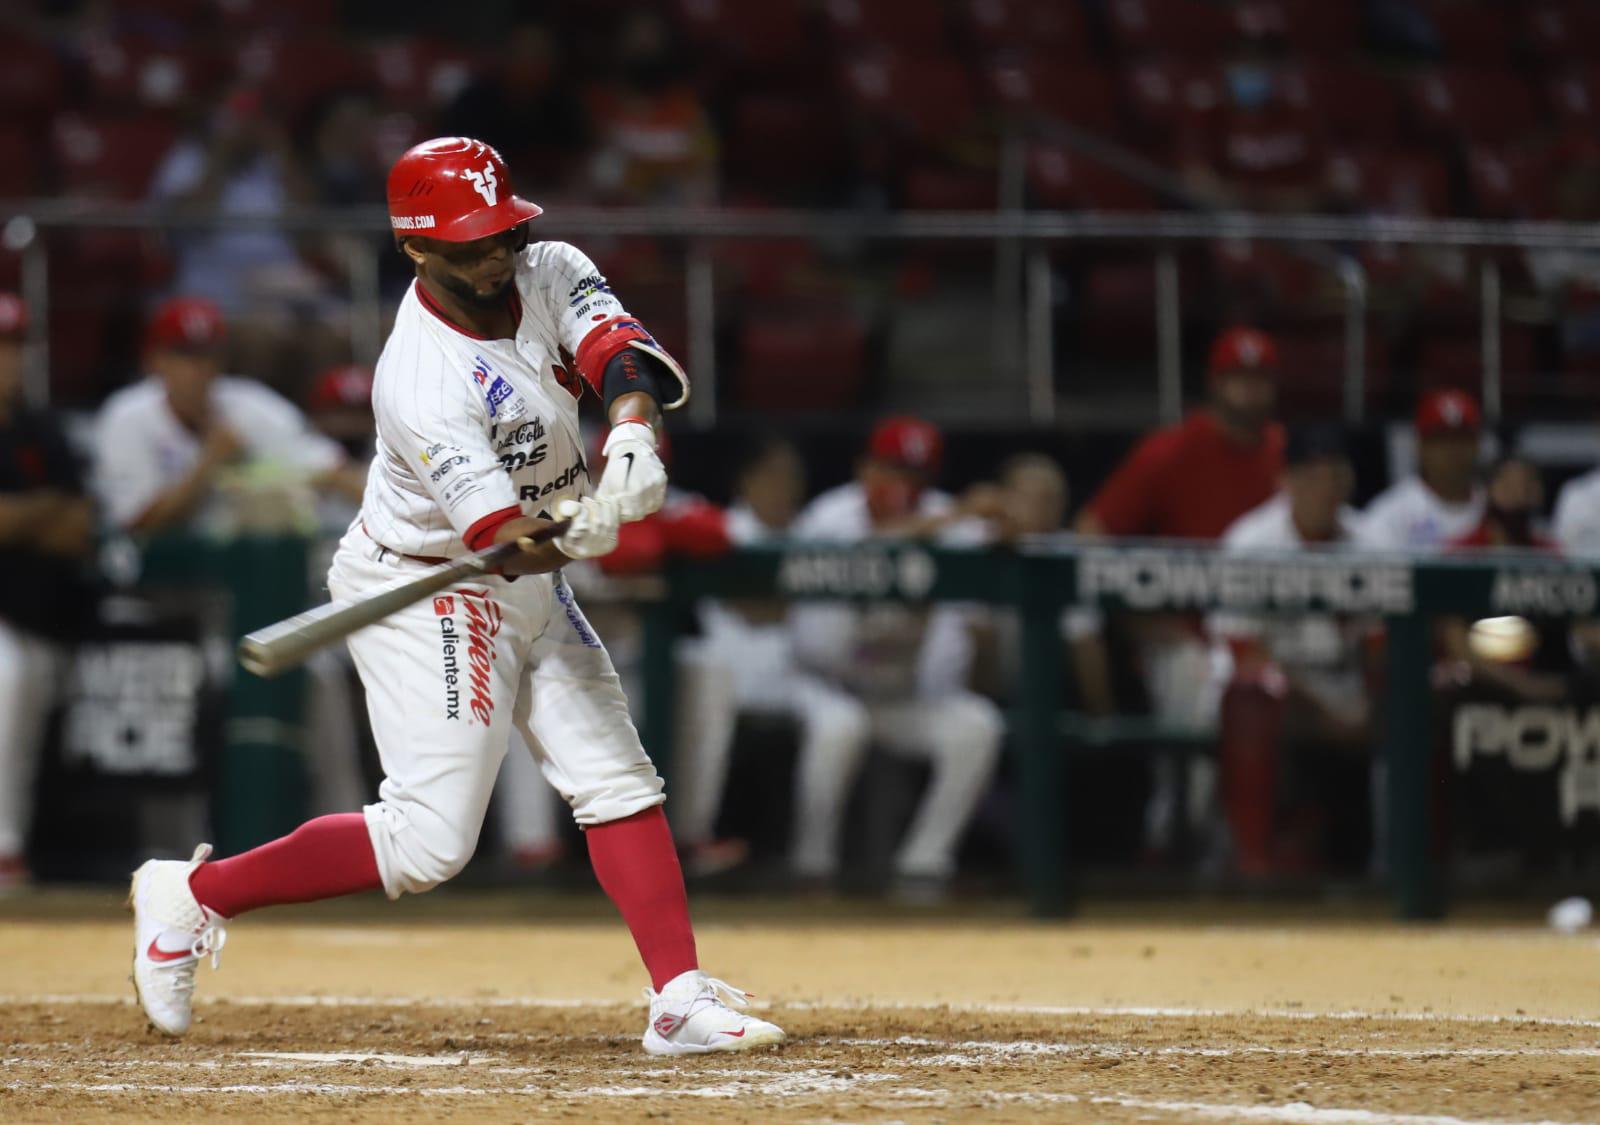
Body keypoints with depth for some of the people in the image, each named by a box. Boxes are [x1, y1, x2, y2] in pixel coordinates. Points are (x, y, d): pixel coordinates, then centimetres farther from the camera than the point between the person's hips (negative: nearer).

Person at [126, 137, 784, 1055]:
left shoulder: (552, 273, -7)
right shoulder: (422, 383, -29)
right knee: (428, 841, -11)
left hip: (531, 595, 8)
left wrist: (632, 433, -44)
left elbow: (625, 352, -22)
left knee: (620, 782, 3)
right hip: (426, 595, -8)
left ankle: (683, 998, 3)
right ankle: (193, 895, 1)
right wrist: (573, 534, -55)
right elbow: (499, 539, -33)